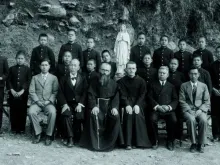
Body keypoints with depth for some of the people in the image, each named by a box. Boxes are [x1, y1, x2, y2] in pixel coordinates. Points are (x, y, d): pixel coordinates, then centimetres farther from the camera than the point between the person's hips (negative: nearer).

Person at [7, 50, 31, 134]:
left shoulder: (27, 69, 3)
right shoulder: (12, 68, 9)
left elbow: (28, 81, -2)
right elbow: (8, 80, 6)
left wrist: (22, 91, -12)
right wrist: (12, 90, -7)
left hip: (23, 93, -2)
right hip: (13, 93, 2)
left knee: (22, 111, 0)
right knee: (13, 111, 3)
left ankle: (21, 128, 8)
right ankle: (14, 128, 12)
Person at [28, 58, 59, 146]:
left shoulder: (54, 78, 13)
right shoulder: (35, 78, 16)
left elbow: (55, 92, 4)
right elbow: (31, 91, 6)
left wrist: (49, 101, -11)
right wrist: (37, 101, -9)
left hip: (49, 102, -1)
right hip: (37, 102, 1)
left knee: (52, 112, -33)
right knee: (31, 112, -30)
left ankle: (49, 135, -18)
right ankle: (38, 133, -11)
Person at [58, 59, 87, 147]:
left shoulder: (83, 79, 13)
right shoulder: (64, 79, 13)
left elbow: (84, 93, 3)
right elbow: (61, 93, 4)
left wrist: (80, 104, -13)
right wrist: (64, 104, -13)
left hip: (78, 104, 0)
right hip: (67, 103, 1)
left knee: (79, 115, -31)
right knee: (66, 114, -31)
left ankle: (76, 137, -13)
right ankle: (70, 137, -24)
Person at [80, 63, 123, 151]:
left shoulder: (113, 83, 12)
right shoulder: (94, 82, 10)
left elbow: (116, 96, 3)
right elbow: (91, 95, 0)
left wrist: (114, 107, -16)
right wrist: (94, 106, -18)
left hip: (110, 104, 1)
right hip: (98, 104, -1)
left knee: (116, 117, -28)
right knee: (94, 116, -31)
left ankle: (110, 142, -12)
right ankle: (95, 143, -21)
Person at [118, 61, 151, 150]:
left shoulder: (141, 81, 6)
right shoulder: (122, 81, 6)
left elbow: (142, 95, -1)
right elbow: (123, 95, -4)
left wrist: (137, 105, -18)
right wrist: (127, 105, -21)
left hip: (138, 103, 0)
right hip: (127, 102, 0)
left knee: (138, 114, -28)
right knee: (128, 114, -29)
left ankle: (138, 141, -18)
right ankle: (128, 142, -26)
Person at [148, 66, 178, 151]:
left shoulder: (171, 86, 19)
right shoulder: (153, 84, 16)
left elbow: (175, 99, 9)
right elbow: (150, 97, 4)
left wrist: (169, 107, -11)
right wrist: (157, 106, -11)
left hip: (168, 109, 1)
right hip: (156, 109, 0)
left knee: (173, 120, -28)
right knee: (153, 119, -30)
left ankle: (170, 141, -6)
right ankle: (155, 141, -10)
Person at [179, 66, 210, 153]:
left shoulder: (203, 86, 13)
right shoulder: (184, 86, 9)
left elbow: (207, 102, 8)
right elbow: (182, 101, 2)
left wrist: (200, 110, -9)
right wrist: (189, 110, -13)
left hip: (200, 110, 1)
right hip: (188, 109, -1)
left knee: (204, 120, -31)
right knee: (191, 120, -34)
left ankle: (201, 144, -15)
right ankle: (193, 143, -18)